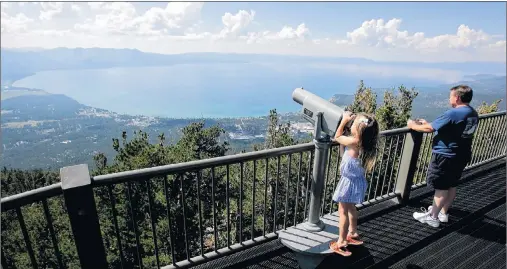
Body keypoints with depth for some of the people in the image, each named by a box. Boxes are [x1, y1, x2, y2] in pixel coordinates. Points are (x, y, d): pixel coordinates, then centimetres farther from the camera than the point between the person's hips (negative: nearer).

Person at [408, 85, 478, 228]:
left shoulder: (453, 113, -22)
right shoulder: (473, 114, 7)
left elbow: (429, 129, -21)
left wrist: (413, 125, -4)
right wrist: (428, 123, 13)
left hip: (445, 156, -9)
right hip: (462, 155, 9)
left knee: (441, 188, 2)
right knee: (452, 185, 18)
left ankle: (433, 217, 15)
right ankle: (443, 213, 33)